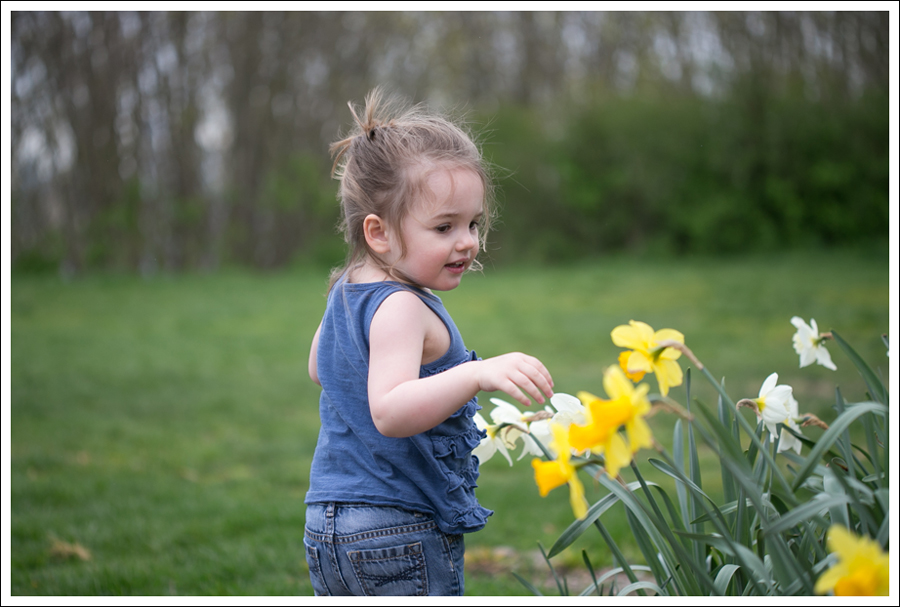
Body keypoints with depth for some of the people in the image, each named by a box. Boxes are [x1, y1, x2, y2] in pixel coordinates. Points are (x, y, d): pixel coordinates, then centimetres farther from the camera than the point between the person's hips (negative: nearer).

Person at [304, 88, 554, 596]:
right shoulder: (401, 309, -22)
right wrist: (477, 374, -49)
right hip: (401, 535, -10)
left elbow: (319, 370, 27)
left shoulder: (346, 289, 9)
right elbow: (388, 412, -37)